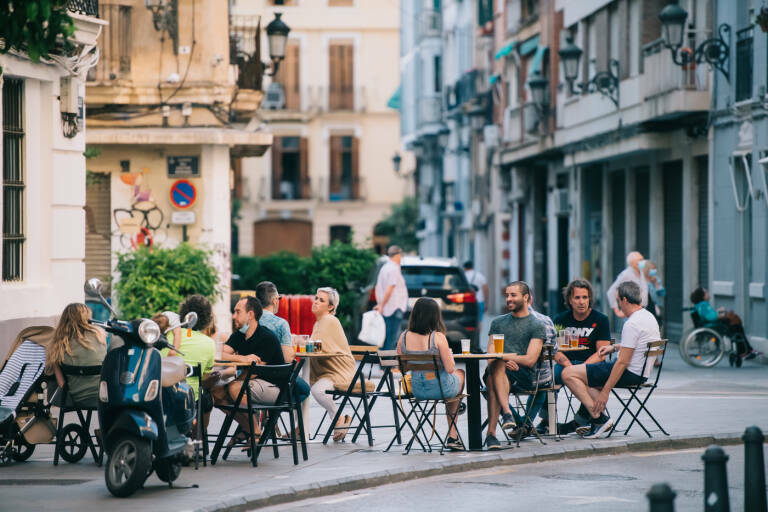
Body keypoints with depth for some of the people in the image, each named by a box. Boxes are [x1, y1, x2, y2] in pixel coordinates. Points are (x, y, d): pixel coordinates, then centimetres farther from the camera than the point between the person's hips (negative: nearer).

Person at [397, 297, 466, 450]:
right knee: (460, 373, 34)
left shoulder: (404, 337, -6)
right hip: (441, 388, -4)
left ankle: (453, 436, 43)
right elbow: (450, 368, -17)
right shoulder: (438, 337, -19)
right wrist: (449, 354, 3)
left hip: (416, 390, 4)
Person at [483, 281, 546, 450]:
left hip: (524, 376, -3)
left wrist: (503, 356, -8)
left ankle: (491, 432, -44)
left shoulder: (537, 326, 9)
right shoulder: (498, 322, 23)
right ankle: (507, 413, -49)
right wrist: (507, 361, -10)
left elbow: (530, 360, -2)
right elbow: (490, 358, 13)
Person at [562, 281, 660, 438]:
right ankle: (597, 419, 13)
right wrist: (614, 347, 19)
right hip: (642, 373, 10)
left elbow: (623, 362, -23)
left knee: (568, 374, -11)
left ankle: (599, 418, -13)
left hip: (630, 374, -10)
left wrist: (605, 392, -20)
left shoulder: (632, 324, -21)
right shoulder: (649, 316, 10)